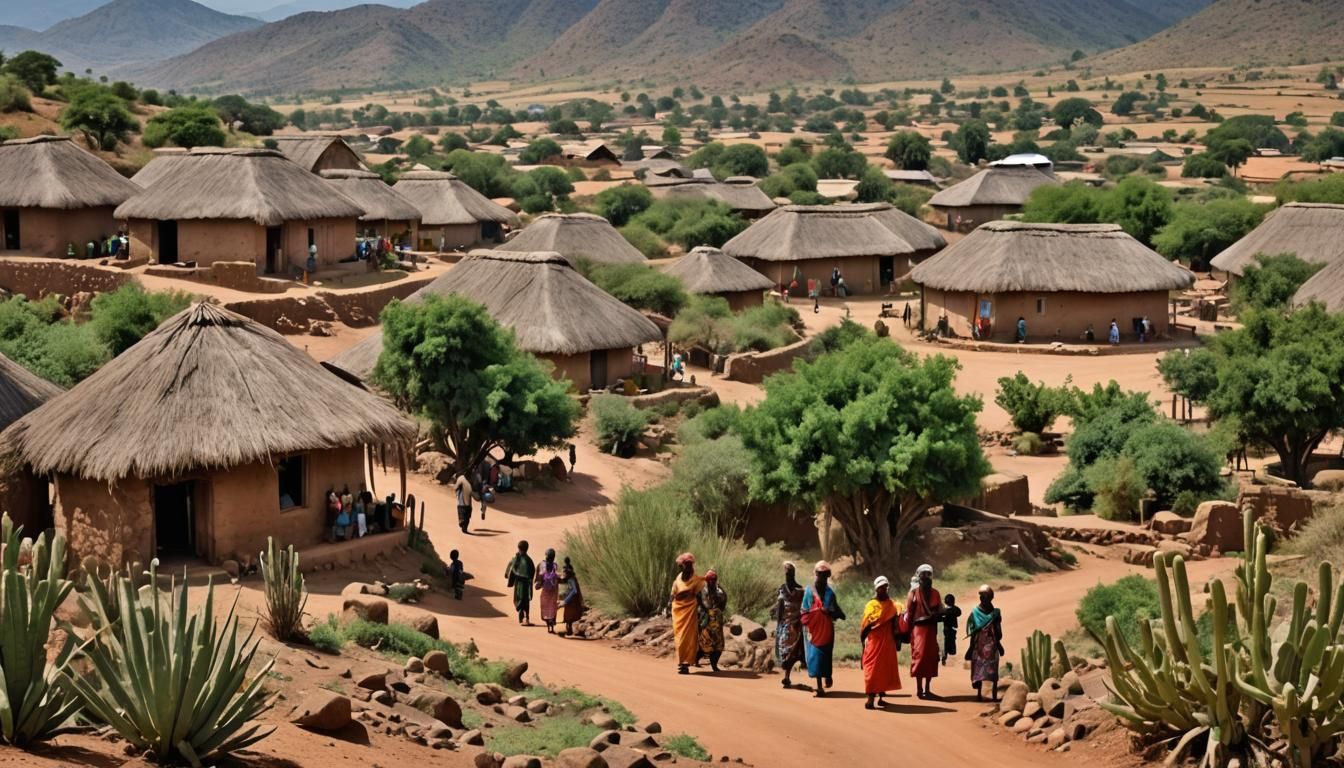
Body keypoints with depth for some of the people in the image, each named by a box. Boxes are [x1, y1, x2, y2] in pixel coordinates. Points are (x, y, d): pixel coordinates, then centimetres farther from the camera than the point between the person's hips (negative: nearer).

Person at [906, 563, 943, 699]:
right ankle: (919, 689, -5)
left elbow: (940, 611, 13)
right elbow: (908, 613, -3)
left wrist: (935, 615, -10)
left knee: (931, 657, 4)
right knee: (919, 655, -8)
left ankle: (927, 689, 13)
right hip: (918, 628, -4)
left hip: (931, 628, 5)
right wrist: (908, 631, -8)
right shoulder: (914, 592, 0)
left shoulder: (935, 593, 12)